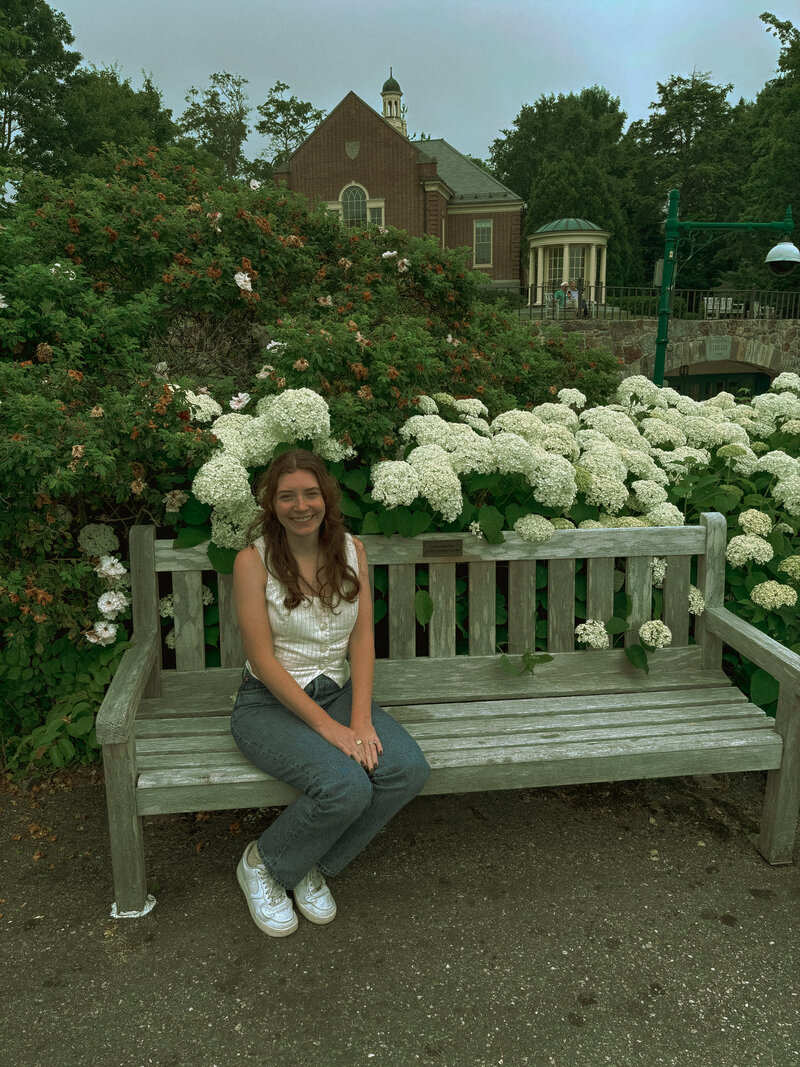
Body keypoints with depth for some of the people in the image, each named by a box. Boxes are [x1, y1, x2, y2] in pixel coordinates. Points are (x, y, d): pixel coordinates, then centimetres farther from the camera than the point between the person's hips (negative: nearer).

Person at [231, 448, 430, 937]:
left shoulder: (351, 551, 2)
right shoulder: (254, 560, -11)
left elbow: (362, 639, 0)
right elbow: (263, 660, -13)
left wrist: (360, 718, -13)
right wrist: (327, 726, -18)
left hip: (338, 691, 5)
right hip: (270, 702, -5)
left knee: (408, 768, -21)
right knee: (346, 785, -30)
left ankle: (313, 867, 3)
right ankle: (262, 864, 2)